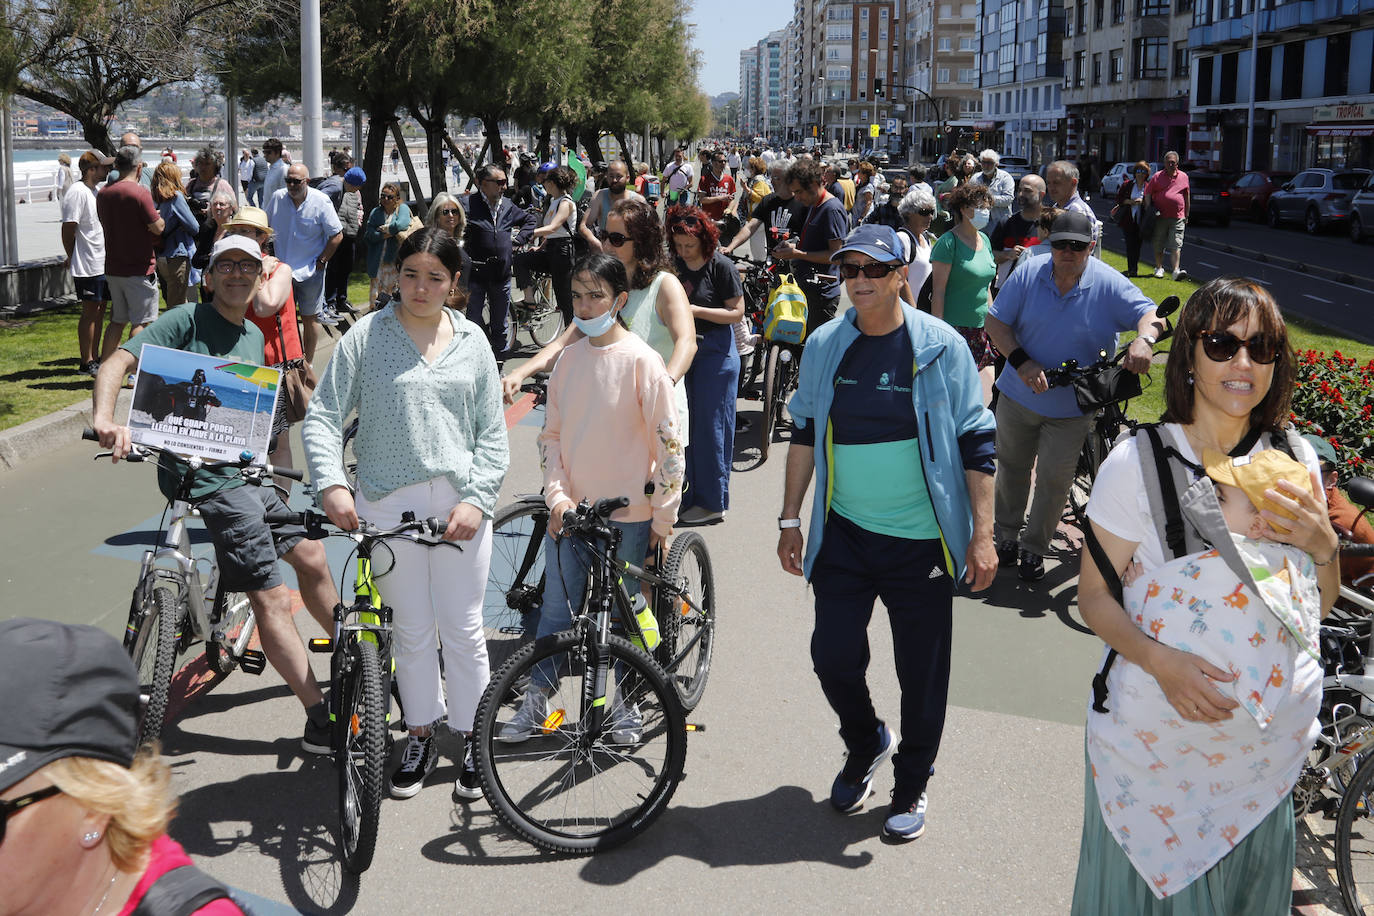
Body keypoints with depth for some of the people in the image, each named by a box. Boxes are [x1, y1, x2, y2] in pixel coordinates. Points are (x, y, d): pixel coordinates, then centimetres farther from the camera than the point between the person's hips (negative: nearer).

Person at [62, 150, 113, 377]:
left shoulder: (93, 191, 16)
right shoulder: (77, 192, -14)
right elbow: (68, 230, -15)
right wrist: (73, 259, -6)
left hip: (102, 264, 9)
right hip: (88, 266, -9)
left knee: (99, 310, 12)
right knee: (90, 312, -4)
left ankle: (95, 358, 20)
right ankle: (87, 362, 3)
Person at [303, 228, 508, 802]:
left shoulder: (472, 341, 8)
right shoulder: (366, 336, 2)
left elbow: (492, 434, 7)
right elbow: (322, 416, -2)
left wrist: (476, 499, -6)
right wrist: (331, 483, -17)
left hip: (460, 502, 1)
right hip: (389, 501, -1)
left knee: (462, 628, 5)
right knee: (411, 630, 9)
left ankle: (472, 740, 20)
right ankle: (420, 735, 26)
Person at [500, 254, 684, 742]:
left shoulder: (640, 360, -10)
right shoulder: (567, 359, 5)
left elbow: (668, 443, -9)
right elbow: (552, 434, 10)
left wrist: (663, 518, -8)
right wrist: (557, 496, -2)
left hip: (628, 515, -4)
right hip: (570, 510, 4)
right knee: (556, 609, 8)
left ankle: (626, 703, 27)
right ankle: (535, 702, 22)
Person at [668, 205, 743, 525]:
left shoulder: (720, 267, -10)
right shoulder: (674, 264, 6)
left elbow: (736, 312, -10)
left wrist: (696, 310, -19)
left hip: (715, 353, -6)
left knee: (709, 427, 0)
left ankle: (712, 502, 11)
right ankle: (685, 495, 19)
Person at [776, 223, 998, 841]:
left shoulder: (941, 348, -8)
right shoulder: (823, 347, 2)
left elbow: (975, 446, -4)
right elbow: (805, 435, 11)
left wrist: (982, 536, -8)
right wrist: (790, 519, 10)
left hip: (922, 542, -2)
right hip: (844, 535, 3)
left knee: (922, 674, 7)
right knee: (833, 659, 4)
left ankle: (912, 785, 30)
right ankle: (866, 745, 36)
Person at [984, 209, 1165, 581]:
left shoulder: (1108, 285, -13)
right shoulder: (1029, 273, -9)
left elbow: (1150, 314, -17)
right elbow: (996, 322, -7)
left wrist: (1143, 340, -41)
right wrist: (1021, 362, -22)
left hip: (1071, 406, -2)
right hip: (1018, 395, 2)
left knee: (1054, 480, 4)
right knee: (1012, 467, 17)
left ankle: (1034, 548, 24)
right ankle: (1007, 534, 38)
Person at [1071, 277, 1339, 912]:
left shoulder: (1296, 461, -2)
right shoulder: (1137, 462, -13)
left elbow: (1320, 605, 8)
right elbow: (1094, 596, -9)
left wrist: (1322, 544, -13)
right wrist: (1159, 659, -26)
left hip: (1271, 738, 4)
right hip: (1156, 733, -3)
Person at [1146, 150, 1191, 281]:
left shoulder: (1183, 177, 9)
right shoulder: (1157, 177, 5)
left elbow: (1187, 197, 16)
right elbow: (1147, 194, 5)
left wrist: (1186, 215, 15)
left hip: (1177, 218, 0)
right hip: (1160, 216, 0)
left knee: (1176, 245, -9)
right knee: (1158, 245, 7)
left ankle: (1176, 270, -16)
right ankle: (1159, 268, 22)